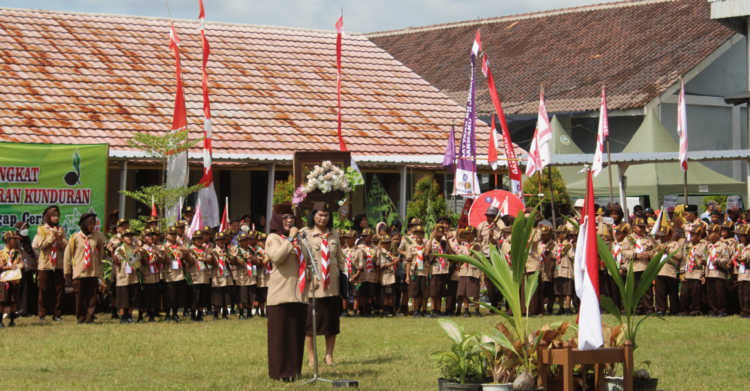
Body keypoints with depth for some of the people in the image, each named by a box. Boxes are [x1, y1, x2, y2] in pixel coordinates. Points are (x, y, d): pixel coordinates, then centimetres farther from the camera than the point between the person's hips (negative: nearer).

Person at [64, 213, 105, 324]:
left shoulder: (97, 237, 3)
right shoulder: (75, 237, -2)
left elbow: (101, 252, 18)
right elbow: (67, 254, 4)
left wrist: (99, 267, 16)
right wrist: (67, 271, 5)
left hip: (93, 272, 1)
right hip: (79, 272, -1)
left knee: (92, 295, 0)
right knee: (80, 295, 2)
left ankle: (89, 318, 5)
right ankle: (81, 317, 12)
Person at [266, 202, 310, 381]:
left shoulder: (298, 238, 21)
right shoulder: (273, 238, -2)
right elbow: (277, 257, -20)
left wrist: (312, 276, 12)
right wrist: (290, 239, -19)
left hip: (298, 293, 7)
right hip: (281, 292, -7)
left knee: (297, 331, 6)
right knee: (281, 332, -5)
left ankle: (294, 369, 13)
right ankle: (280, 371, -3)